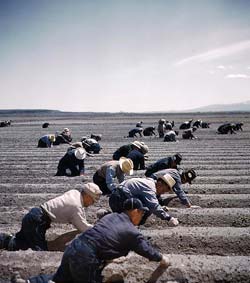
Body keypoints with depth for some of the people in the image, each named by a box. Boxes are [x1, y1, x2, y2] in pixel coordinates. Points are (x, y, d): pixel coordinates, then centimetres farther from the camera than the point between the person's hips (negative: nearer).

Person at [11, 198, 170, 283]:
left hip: (73, 248, 8)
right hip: (86, 259, -8)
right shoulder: (132, 232, 1)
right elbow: (146, 249, 11)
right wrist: (161, 258, 30)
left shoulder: (111, 216, 20)